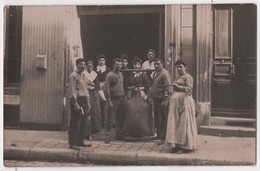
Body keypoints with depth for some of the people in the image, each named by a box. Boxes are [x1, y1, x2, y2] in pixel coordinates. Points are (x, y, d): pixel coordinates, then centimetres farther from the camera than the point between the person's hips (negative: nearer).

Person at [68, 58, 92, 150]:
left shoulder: (83, 76, 18)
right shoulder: (73, 76, -9)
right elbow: (72, 91, -15)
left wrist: (88, 102, 16)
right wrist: (76, 104, -19)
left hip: (84, 101, 9)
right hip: (77, 100, -9)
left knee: (83, 122, 12)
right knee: (75, 123, -6)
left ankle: (80, 141, 21)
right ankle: (72, 143, 1)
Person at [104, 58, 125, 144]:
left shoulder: (121, 74, 14)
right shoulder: (109, 75, -6)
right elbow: (107, 88, -10)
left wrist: (124, 97, 10)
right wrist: (109, 101, -15)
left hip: (121, 99, 6)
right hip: (113, 99, -6)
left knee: (120, 118, 10)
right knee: (110, 119, -4)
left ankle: (118, 135, 21)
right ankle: (107, 136, 3)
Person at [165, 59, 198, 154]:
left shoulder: (188, 77, -3)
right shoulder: (178, 77, 22)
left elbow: (189, 88, -15)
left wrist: (178, 86, -20)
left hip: (184, 101, -9)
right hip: (176, 102, 9)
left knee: (184, 122, -7)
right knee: (176, 123, 5)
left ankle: (186, 146, -2)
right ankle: (179, 144, 11)